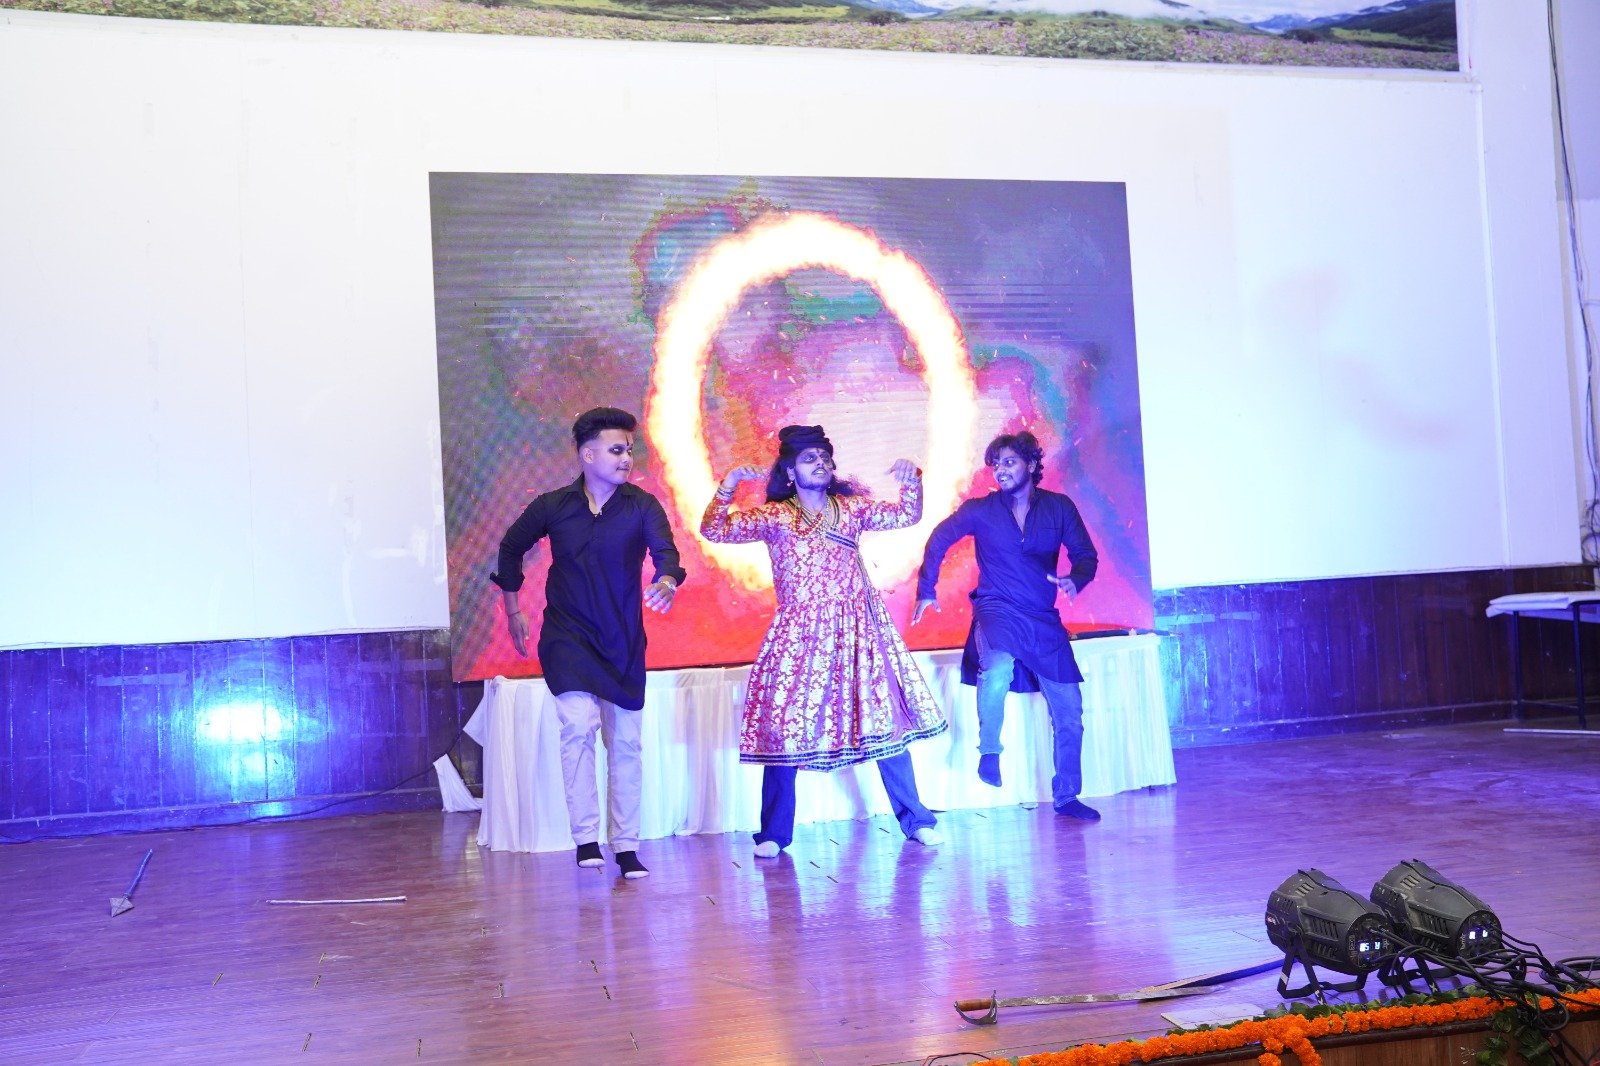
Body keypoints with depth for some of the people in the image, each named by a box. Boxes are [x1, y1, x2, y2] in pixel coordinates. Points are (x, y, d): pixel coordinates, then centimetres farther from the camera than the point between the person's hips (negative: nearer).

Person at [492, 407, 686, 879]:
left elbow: (665, 548, -23)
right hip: (567, 639, -1)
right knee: (579, 725, -21)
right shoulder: (552, 506, -3)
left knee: (625, 743, 7)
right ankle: (586, 840, -14)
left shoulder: (642, 506, -5)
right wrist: (513, 610, 14)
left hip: (623, 642, 1)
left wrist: (666, 582, -45)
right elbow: (511, 548, 14)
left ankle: (626, 847, 18)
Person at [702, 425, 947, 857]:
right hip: (800, 635, -2)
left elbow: (905, 516, 15)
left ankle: (916, 820, 13)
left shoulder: (851, 508, 11)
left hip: (858, 630, 2)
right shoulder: (774, 517, 3)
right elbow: (715, 530, -4)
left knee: (887, 717, 2)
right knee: (786, 727, -2)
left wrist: (912, 480, -2)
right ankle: (773, 834, 8)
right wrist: (729, 485, -15)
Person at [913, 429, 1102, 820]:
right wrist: (927, 590, 5)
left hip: (1044, 619, 3)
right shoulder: (980, 510, 0)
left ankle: (1066, 797, 21)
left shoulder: (1059, 508, 3)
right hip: (997, 611, -3)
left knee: (1069, 712, 4)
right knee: (998, 670, -36)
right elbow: (939, 540, 11)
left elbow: (1086, 555, 6)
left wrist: (1075, 579, -16)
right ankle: (989, 751, -12)